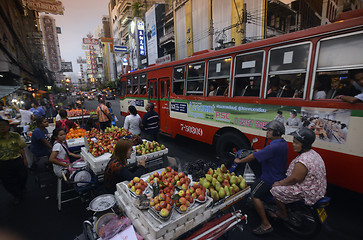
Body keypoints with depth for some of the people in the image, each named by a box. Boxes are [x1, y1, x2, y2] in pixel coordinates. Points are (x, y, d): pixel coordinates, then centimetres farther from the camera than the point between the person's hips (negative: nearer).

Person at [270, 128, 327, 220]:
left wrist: (279, 183, -8)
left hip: (308, 193, -10)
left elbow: (294, 179, -24)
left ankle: (283, 214, 17)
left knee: (275, 190, -5)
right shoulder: (313, 153, 2)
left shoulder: (302, 161, -31)